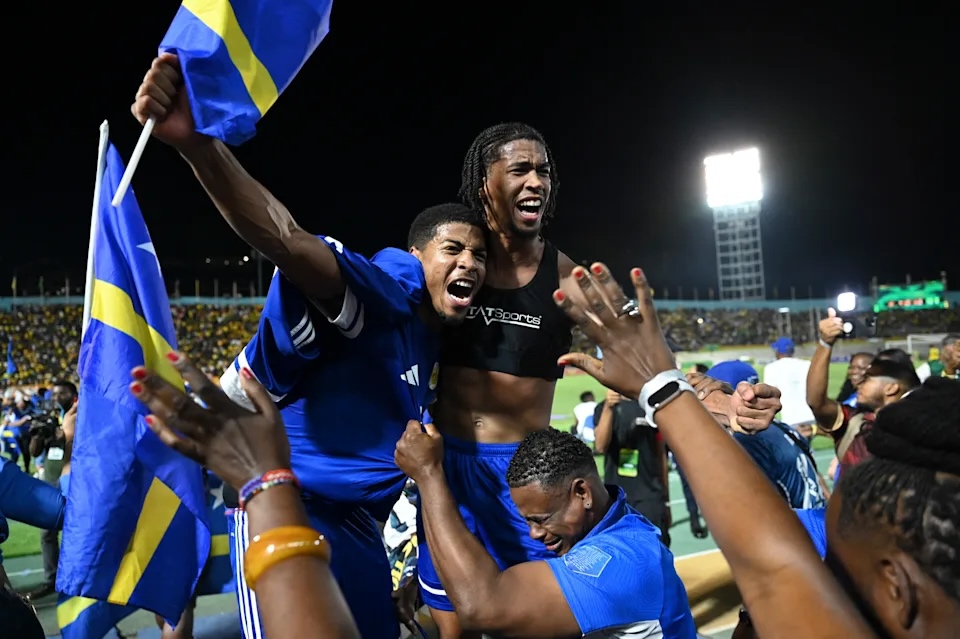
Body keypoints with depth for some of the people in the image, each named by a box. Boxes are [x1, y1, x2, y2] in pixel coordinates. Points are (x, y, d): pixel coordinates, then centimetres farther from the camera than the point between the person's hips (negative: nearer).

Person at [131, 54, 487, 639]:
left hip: (359, 524, 9)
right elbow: (289, 242, -39)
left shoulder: (438, 339, 8)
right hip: (289, 511, -9)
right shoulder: (386, 293, -19)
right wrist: (198, 142, -52)